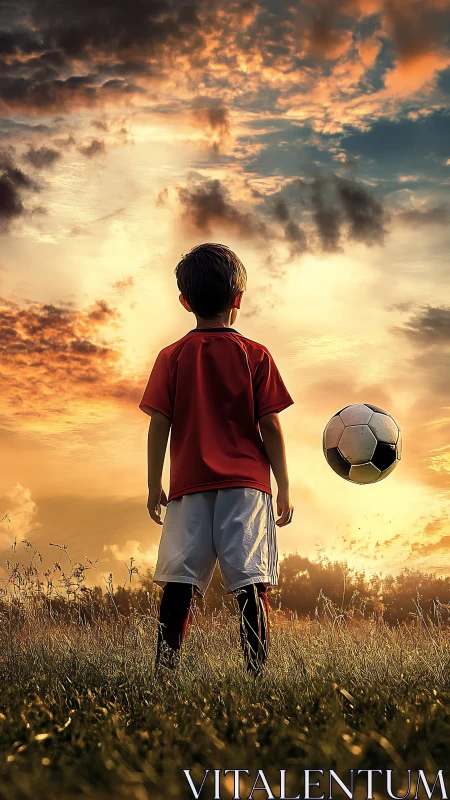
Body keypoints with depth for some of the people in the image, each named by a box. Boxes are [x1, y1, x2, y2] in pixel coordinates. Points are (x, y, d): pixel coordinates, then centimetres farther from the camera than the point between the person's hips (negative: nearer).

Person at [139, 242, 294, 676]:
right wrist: (283, 486, 7)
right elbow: (269, 425, 0)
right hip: (247, 482, -1)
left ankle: (166, 665, 0)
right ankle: (256, 669, -7)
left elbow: (159, 424, 1)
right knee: (251, 582, -3)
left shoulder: (172, 356, 5)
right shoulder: (255, 355, 3)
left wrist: (154, 485, 10)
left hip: (190, 485, 1)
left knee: (179, 580, 3)